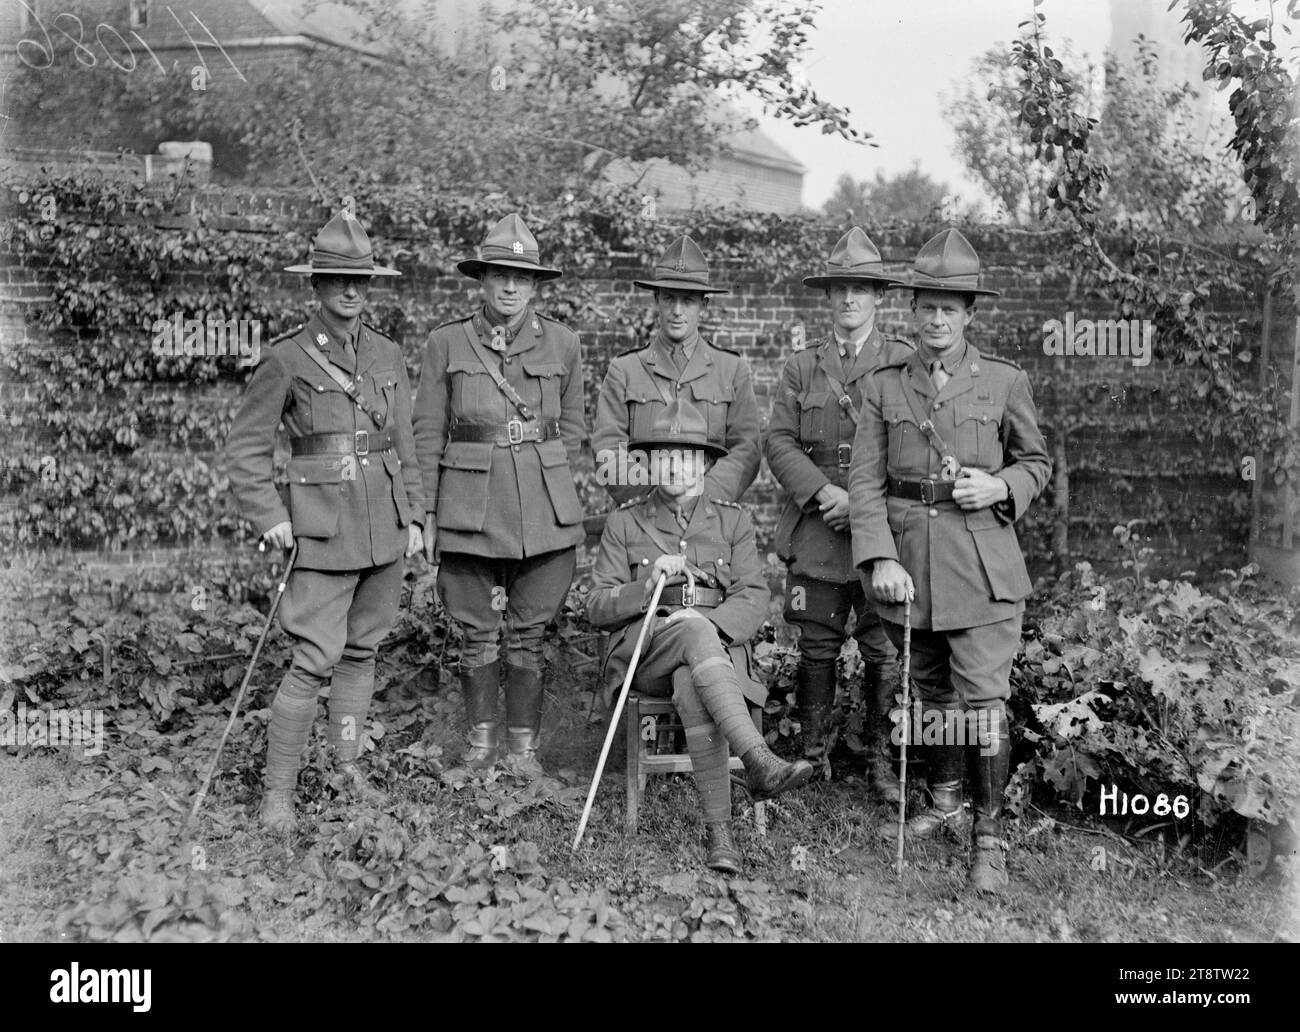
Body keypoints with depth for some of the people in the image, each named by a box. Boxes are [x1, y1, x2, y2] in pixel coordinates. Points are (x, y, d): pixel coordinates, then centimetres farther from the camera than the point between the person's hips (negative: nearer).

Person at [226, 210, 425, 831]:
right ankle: (277, 790, 3)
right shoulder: (287, 359, -6)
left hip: (385, 527, 5)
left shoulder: (387, 356, 9)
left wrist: (412, 516, 11)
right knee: (315, 662, -8)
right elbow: (245, 447, -2)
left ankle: (347, 767, 27)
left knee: (362, 652, 13)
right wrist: (269, 517, -9)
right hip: (324, 530, -5)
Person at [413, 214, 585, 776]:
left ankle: (523, 745, 19)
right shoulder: (447, 342, 0)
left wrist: (541, 476, 6)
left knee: (528, 632, 6)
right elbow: (427, 433, 3)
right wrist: (427, 512, 0)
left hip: (544, 511, 1)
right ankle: (481, 741, 23)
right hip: (469, 510, -1)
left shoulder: (561, 343, 4)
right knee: (477, 633, 6)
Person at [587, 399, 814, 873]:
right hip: (644, 650, -1)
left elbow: (753, 601, 3)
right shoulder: (624, 522, 12)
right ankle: (758, 761, -51)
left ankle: (718, 829, -41)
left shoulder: (732, 521, 14)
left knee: (692, 688, -38)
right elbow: (597, 608, 6)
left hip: (717, 646, 1)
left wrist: (708, 624, -17)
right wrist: (647, 587, -13)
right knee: (693, 628, -38)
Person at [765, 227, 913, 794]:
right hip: (815, 530, 2)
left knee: (885, 653, 1)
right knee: (816, 651, 5)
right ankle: (811, 758, 17)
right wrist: (821, 491, -11)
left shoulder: (904, 361, 5)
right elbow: (779, 440, 5)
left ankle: (883, 763, 13)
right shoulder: (801, 366, 12)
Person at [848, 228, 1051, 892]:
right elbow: (865, 481, -1)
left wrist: (1000, 487, -10)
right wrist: (880, 559, -13)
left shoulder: (1004, 381, 2)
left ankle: (988, 837, 3)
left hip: (982, 564, -2)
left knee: (984, 700, -7)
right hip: (908, 562, 2)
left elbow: (1037, 463, 12)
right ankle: (944, 796, 39)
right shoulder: (883, 386, 4)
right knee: (931, 691, 17)